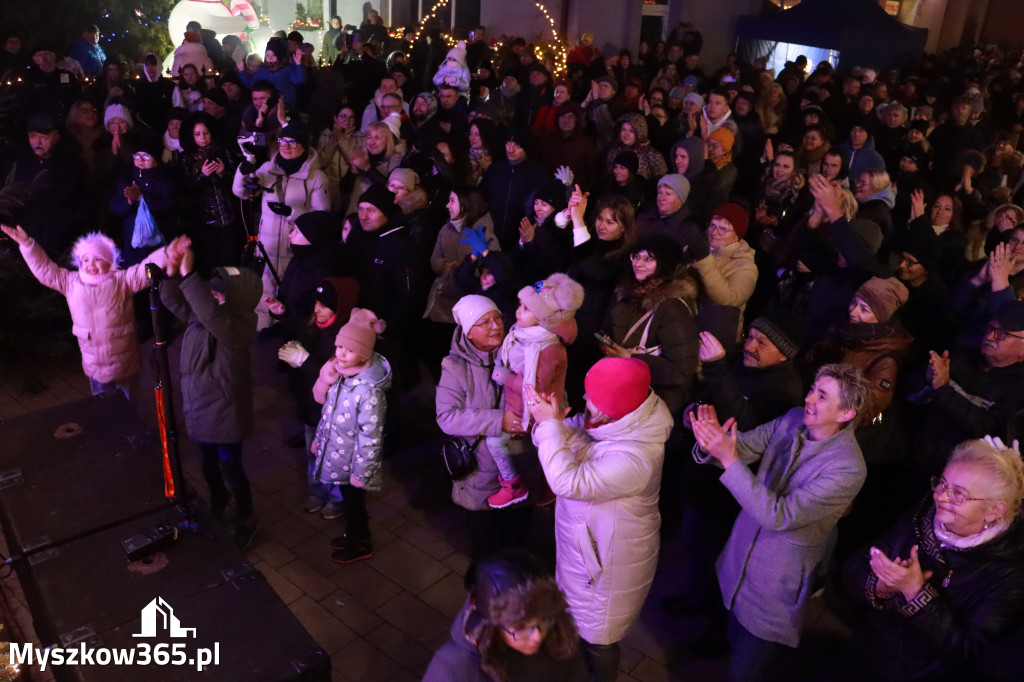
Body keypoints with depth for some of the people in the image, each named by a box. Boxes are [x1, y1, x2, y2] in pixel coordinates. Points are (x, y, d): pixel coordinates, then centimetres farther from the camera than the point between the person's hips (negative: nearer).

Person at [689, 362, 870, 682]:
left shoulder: (847, 469, -27)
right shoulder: (793, 420, -9)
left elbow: (779, 515, -31)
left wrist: (729, 459, -37)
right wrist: (713, 443, -33)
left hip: (776, 586, -6)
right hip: (742, 557, 6)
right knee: (736, 642, 27)